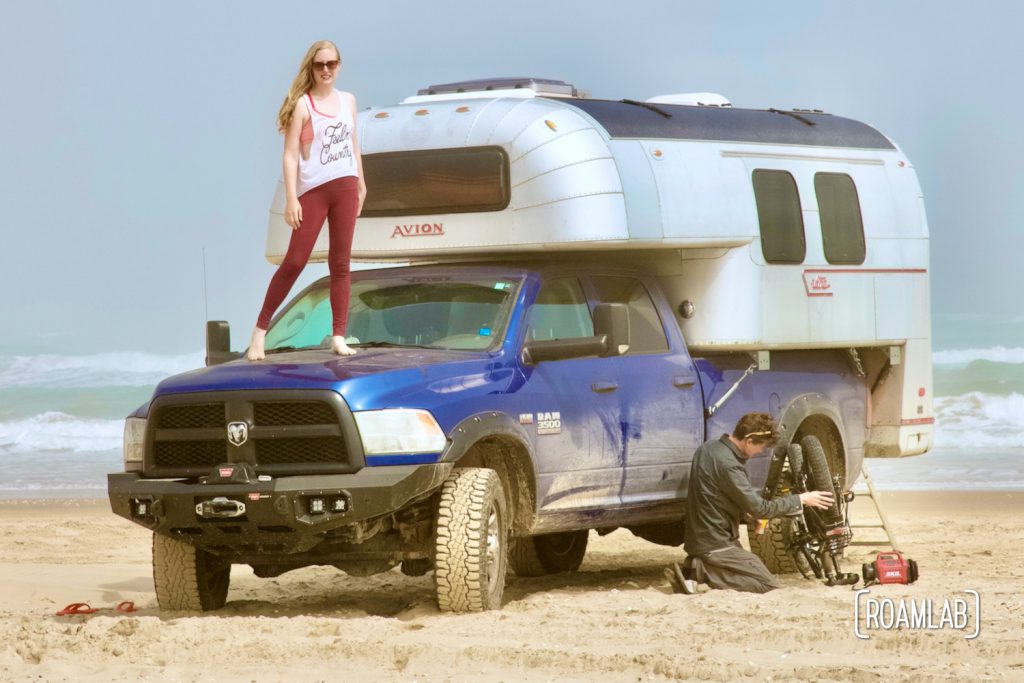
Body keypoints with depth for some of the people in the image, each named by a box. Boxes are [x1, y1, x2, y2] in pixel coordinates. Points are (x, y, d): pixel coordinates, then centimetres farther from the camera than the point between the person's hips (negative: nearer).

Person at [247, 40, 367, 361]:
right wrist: (291, 199, -15)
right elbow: (290, 154, -8)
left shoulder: (347, 100, 11)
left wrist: (361, 185, 21)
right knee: (295, 261, -7)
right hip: (312, 190, -4)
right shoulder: (302, 105, -4)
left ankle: (338, 336, 3)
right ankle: (260, 330, 1)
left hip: (344, 186, 5)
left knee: (341, 263, 3)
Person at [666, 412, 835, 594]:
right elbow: (760, 508, -18)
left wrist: (745, 513, 13)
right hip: (716, 545, -9)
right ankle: (701, 571, -12)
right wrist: (801, 500, -8)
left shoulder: (708, 449, 7)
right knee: (769, 587, -8)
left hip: (698, 537, 9)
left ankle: (692, 569, 5)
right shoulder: (728, 464, -22)